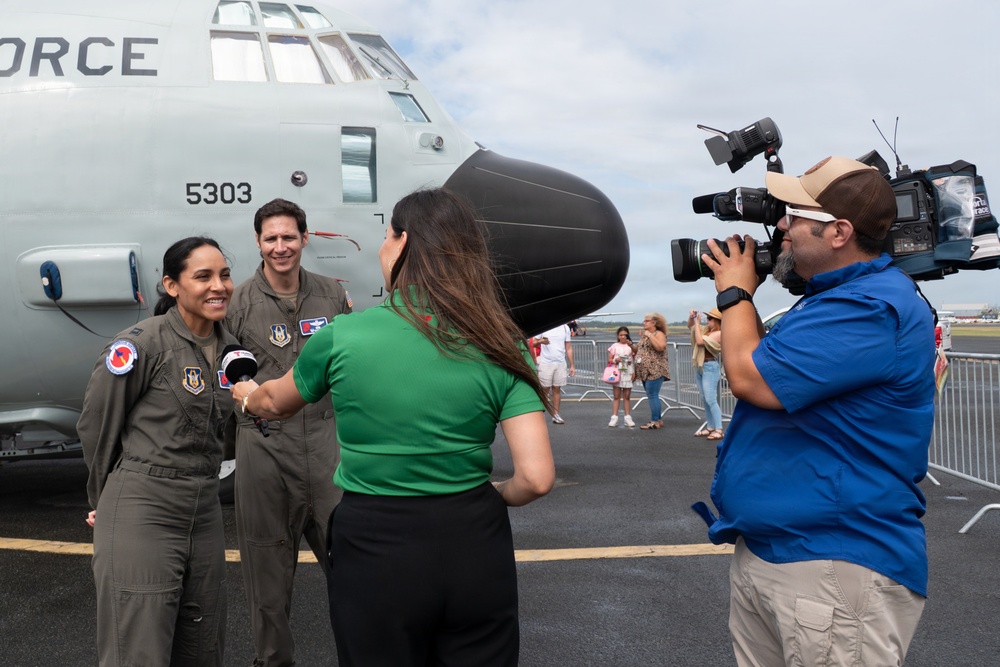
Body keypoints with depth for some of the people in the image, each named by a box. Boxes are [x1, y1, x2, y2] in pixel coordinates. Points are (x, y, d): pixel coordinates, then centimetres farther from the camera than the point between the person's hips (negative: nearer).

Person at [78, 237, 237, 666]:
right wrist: (105, 501, 8)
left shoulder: (227, 347, 7)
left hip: (205, 513, 7)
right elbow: (95, 425, -3)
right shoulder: (142, 343, -12)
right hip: (141, 515, -6)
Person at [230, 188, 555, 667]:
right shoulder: (500, 345, -8)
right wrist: (495, 496, 9)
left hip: (374, 547, -1)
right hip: (474, 550, 1)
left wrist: (246, 395, 35)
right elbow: (537, 477, -14)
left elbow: (276, 404, 12)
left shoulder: (342, 336, -9)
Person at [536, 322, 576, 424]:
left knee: (557, 389, 6)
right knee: (544, 389, 0)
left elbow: (568, 348, 12)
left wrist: (572, 365, 10)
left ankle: (555, 415, 13)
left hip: (560, 363, 3)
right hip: (545, 363, -2)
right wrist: (540, 341, -22)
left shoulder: (565, 327, 7)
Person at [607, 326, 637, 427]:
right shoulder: (615, 346, 6)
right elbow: (609, 359, 7)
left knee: (627, 397, 5)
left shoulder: (631, 346, 5)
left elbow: (635, 360, -8)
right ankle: (614, 417, 2)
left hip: (628, 373, 0)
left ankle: (628, 418, 9)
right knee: (616, 396, 2)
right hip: (617, 373, 0)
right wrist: (615, 360, -15)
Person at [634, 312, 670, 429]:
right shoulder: (644, 335, 20)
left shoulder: (659, 334, -6)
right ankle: (658, 420, 17)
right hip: (645, 371, 9)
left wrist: (650, 335, -18)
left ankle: (655, 421, -7)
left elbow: (660, 347, -23)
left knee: (652, 395, -10)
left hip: (655, 370, -9)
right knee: (652, 396, 10)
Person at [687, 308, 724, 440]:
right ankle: (710, 427, 17)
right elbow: (690, 326, 26)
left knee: (711, 400, -12)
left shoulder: (718, 333, -12)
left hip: (710, 367, -9)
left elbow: (700, 341, -20)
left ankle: (718, 430, -11)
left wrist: (697, 322, -14)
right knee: (705, 400, 11)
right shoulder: (706, 330, 12)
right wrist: (691, 317, 5)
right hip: (699, 367, 9)